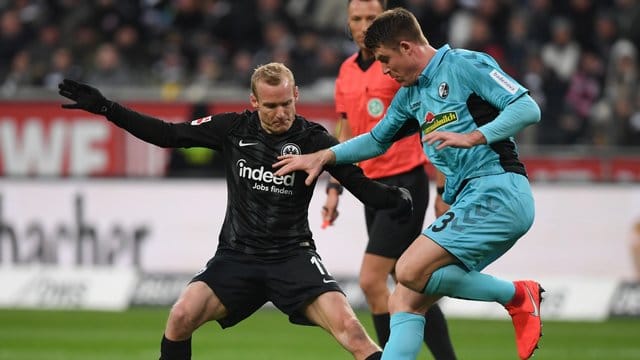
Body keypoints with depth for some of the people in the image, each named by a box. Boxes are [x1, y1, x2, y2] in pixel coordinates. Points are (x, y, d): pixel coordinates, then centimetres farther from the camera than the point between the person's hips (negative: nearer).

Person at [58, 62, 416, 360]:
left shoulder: (313, 139, -9)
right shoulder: (234, 128, -2)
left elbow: (361, 184, -10)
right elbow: (167, 134, 5)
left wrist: (396, 197, -32)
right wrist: (104, 108, 1)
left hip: (292, 256, -2)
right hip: (237, 256, 2)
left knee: (347, 326, -23)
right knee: (181, 316, -19)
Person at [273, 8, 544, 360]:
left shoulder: (466, 65, -6)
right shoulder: (410, 94, 19)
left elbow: (528, 108, -14)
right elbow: (377, 140, 36)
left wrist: (473, 137, -24)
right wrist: (323, 156, 27)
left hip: (498, 190, -9)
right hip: (470, 199, 9)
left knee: (410, 271, -21)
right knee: (404, 301, 2)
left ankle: (516, 295, -5)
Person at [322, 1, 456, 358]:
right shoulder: (347, 71, 11)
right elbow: (346, 134, 20)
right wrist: (334, 188, 13)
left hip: (405, 182, -7)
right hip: (372, 187, 7)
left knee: (372, 281, -14)